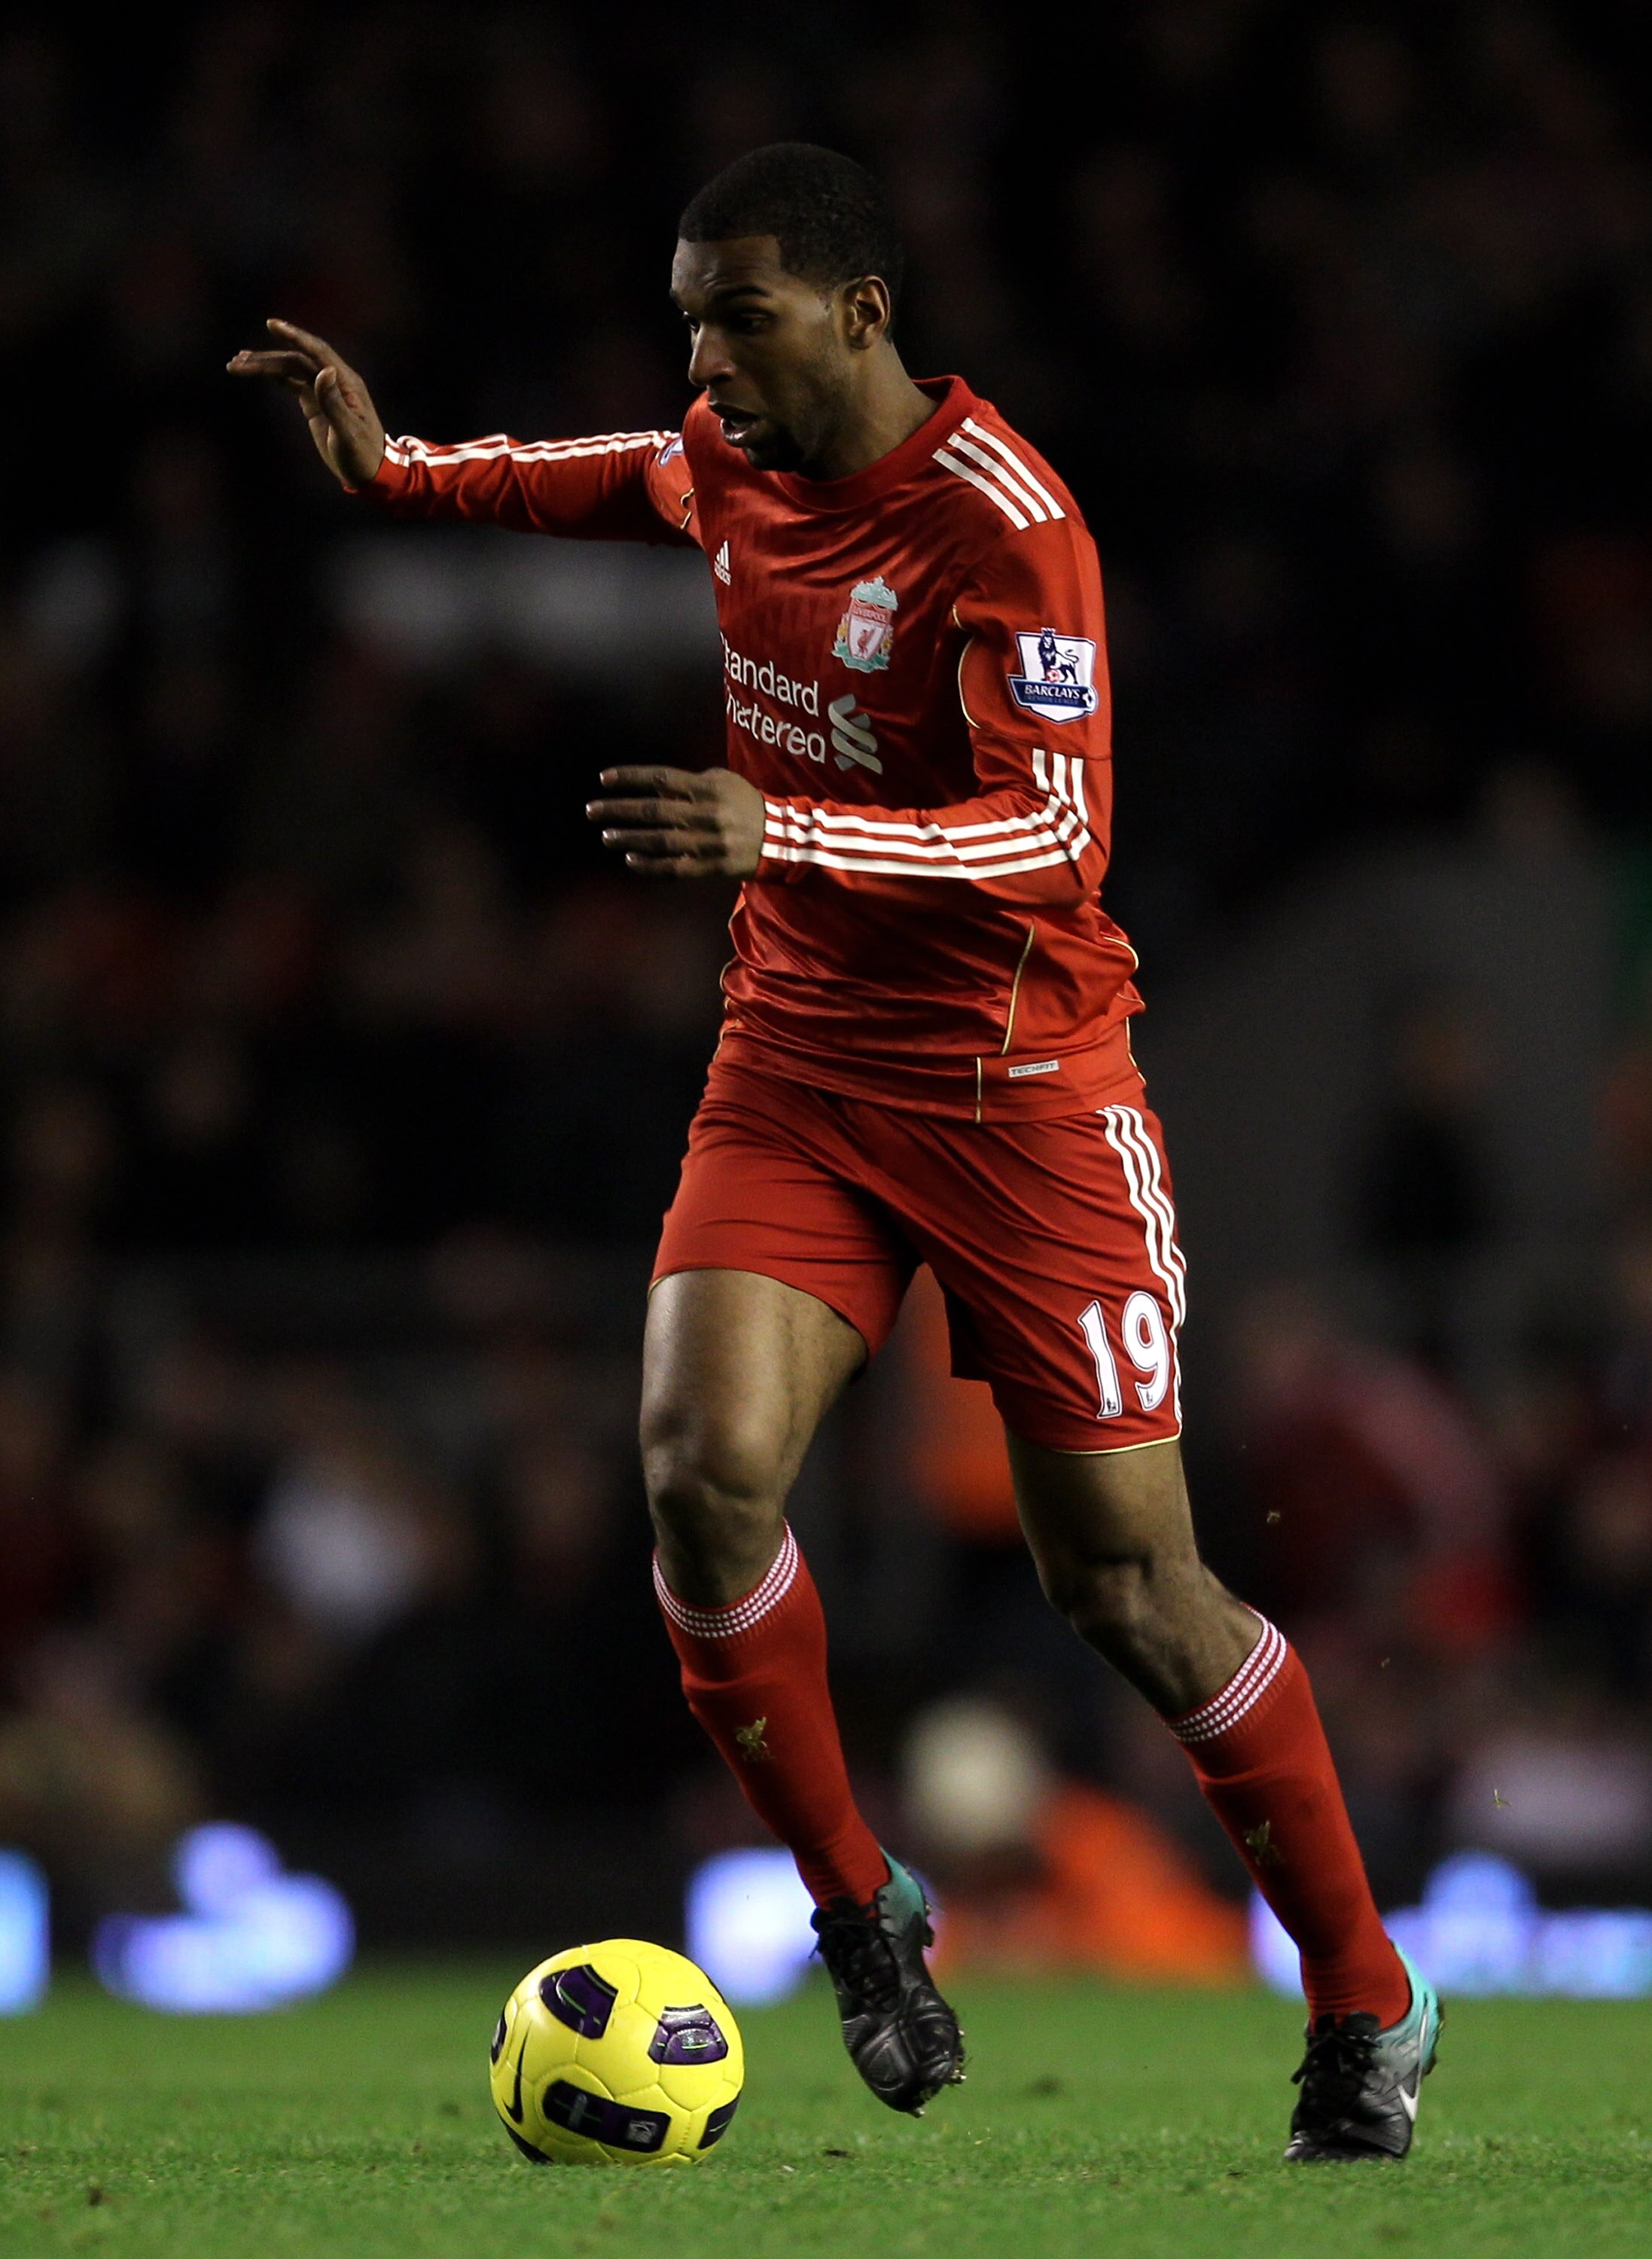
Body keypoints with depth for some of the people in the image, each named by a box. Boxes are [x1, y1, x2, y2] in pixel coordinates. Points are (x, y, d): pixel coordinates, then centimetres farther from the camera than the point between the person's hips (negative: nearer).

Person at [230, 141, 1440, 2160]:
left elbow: (1058, 828, -29)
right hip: (797, 1061, 6)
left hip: (1018, 1083, -6)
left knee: (1122, 1582, -5)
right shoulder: (730, 461, 2)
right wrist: (384, 465, 17)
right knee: (701, 1468, -18)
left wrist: (778, 831, -40)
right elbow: (615, 479, 28)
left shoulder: (998, 520, -21)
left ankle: (1368, 2001, 13)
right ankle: (858, 1911, 3)